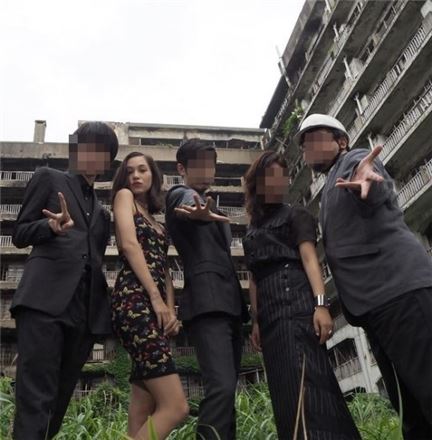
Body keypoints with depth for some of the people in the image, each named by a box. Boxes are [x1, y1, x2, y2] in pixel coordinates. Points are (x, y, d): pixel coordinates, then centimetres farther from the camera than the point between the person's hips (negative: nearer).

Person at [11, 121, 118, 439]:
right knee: (35, 396, -14)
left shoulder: (102, 212, 27)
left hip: (86, 309, 5)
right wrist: (52, 226, -11)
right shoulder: (50, 178, 14)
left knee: (60, 396, 6)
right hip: (44, 299, -5)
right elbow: (20, 234, 8)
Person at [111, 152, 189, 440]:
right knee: (176, 406, -15)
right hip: (135, 301, -8)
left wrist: (170, 309, 2)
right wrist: (156, 298, -14)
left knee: (143, 412, 4)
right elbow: (129, 244, -7)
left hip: (155, 306, 8)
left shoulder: (155, 219, 28)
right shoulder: (124, 196, 8)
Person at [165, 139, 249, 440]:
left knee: (226, 391, 6)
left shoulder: (209, 205, 27)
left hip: (228, 302, 9)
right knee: (222, 388, -23)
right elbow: (188, 207, -26)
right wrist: (200, 212, -49)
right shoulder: (180, 195, 1)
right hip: (207, 303, -9)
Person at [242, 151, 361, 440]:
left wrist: (321, 304, -19)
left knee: (302, 384, -16)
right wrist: (256, 321, 13)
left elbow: (309, 258, -6)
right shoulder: (253, 231, 23)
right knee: (287, 390, 5)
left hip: (295, 300, -7)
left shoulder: (295, 215, 7)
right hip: (269, 310, 7)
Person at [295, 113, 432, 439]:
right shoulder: (331, 190, 30)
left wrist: (367, 182, -45)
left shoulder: (354, 160, 3)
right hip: (375, 302, 10)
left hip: (398, 287, -10)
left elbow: (376, 194, -20)